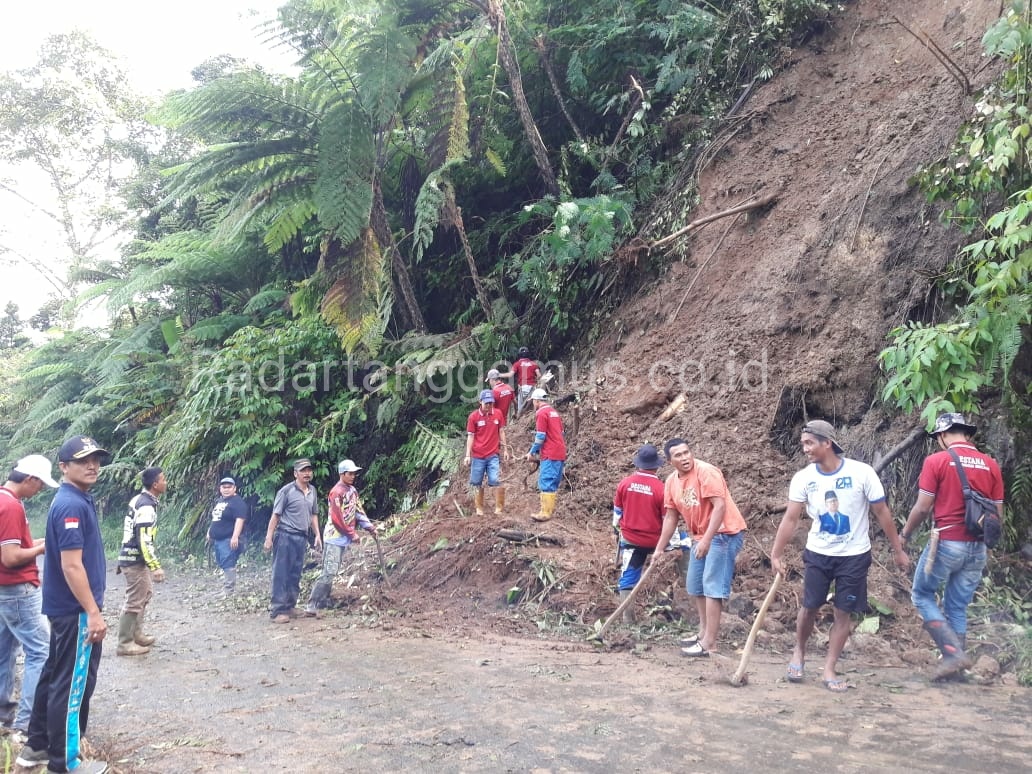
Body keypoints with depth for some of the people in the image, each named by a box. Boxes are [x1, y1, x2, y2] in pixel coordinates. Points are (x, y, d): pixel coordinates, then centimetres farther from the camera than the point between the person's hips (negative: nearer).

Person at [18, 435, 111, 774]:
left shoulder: (75, 501, 10)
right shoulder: (72, 505, -20)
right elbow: (71, 565, -24)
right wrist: (93, 612, -22)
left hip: (65, 608, 10)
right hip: (76, 610, -10)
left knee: (54, 676, 18)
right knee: (73, 684, 0)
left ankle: (37, 747, 30)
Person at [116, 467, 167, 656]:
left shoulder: (139, 500, 11)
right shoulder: (147, 506, -20)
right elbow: (144, 540, -25)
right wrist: (155, 567, -25)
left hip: (131, 557, 10)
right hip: (135, 560, -10)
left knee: (145, 594, 21)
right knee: (135, 602, -3)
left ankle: (137, 635, 30)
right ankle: (125, 644, 4)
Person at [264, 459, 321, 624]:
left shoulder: (312, 491, 10)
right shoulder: (286, 491, -8)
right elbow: (275, 515, -8)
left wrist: (317, 535, 12)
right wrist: (269, 538, -12)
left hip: (302, 537, 6)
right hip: (285, 536, -6)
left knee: (295, 575, 10)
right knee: (281, 574, -4)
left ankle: (290, 606, 19)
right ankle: (277, 610, -2)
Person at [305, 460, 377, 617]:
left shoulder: (352, 490, 10)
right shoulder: (336, 492, -16)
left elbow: (359, 511, 14)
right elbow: (337, 518, -19)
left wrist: (370, 527, 6)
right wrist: (352, 534, -13)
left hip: (344, 538, 9)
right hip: (334, 537, -9)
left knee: (332, 572, 10)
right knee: (329, 572, -13)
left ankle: (323, 602, 15)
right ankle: (311, 606, -12)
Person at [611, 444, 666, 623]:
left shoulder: (624, 483, -7)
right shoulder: (660, 488, -16)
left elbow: (617, 511, 7)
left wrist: (617, 528, 25)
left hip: (630, 539, 2)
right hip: (654, 540, -2)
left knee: (628, 577, 8)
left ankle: (627, 617, 12)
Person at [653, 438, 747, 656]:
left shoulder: (706, 471, -19)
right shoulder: (671, 482, 5)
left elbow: (720, 506, -25)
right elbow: (671, 517, 12)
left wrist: (706, 540, -29)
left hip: (724, 533, -9)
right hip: (701, 536, 9)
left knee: (712, 586, -11)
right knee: (694, 586, 15)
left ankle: (708, 643, -10)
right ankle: (704, 632, 30)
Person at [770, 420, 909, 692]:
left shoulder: (862, 473, -17)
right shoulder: (803, 478, -10)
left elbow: (882, 512, -7)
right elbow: (790, 518, -8)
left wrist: (898, 550, -2)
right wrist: (776, 554, -13)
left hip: (854, 556, -1)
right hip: (818, 554, 2)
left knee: (843, 613, 4)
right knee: (809, 607, 6)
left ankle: (829, 670, 16)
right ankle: (799, 653, 32)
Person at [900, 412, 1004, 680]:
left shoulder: (936, 460, -9)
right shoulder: (991, 464, 6)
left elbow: (922, 508, -9)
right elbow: (998, 514, 8)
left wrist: (905, 534, 7)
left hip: (946, 543, -5)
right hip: (977, 548, 5)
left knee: (922, 595, 11)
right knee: (958, 607, 14)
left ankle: (953, 653, -2)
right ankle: (955, 658, 17)